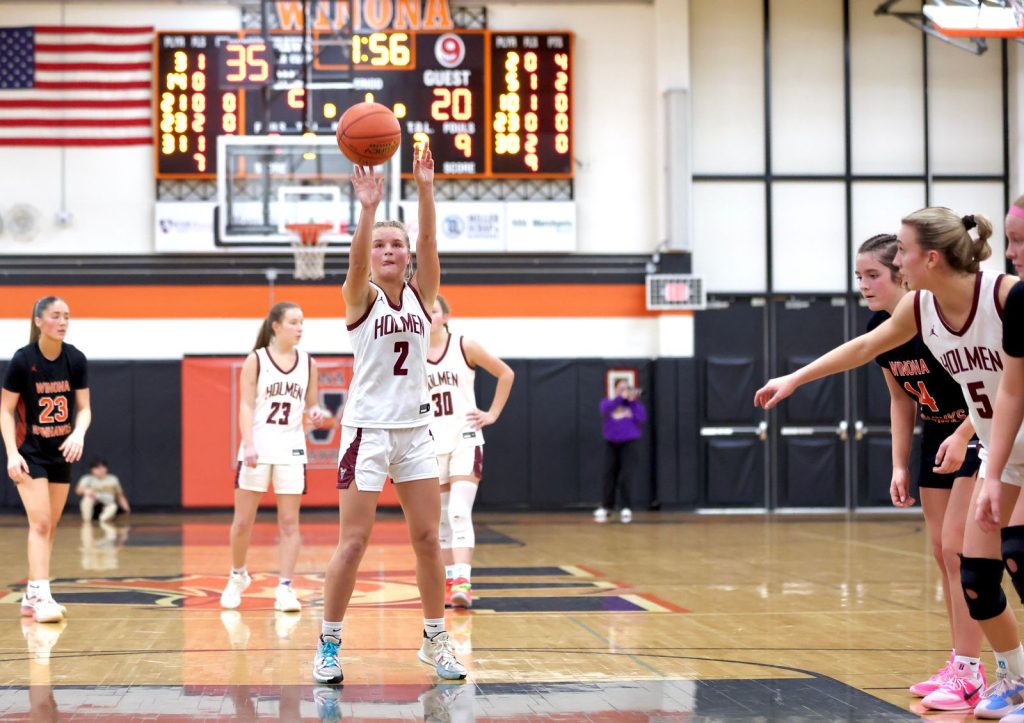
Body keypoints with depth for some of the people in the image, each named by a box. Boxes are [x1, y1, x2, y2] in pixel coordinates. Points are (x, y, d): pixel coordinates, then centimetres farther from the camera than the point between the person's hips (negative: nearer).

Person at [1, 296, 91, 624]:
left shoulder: (75, 360, -4)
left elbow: (84, 407, 1)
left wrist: (79, 434, -20)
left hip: (61, 453, 5)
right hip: (30, 453, -5)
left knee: (50, 527, 9)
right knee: (40, 523, -15)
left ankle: (31, 596, 18)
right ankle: (41, 597, -19)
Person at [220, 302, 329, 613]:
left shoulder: (308, 363, 7)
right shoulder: (256, 360, -1)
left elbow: (311, 404, 13)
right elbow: (246, 405, -6)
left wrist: (316, 413, -11)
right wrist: (249, 445, -17)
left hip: (291, 448, 2)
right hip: (258, 446, -2)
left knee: (289, 522, -2)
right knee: (243, 521, 4)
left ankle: (285, 588, 0)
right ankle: (237, 576, 25)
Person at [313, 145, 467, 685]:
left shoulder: (422, 294, 5)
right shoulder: (361, 297, -3)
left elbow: (429, 245, -11)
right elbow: (356, 261, -24)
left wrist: (425, 192, -26)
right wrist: (368, 209, -40)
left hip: (415, 430, 4)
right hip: (367, 430, -4)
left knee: (427, 538, 6)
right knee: (353, 542, -4)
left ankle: (435, 642, 17)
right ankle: (328, 646, 5)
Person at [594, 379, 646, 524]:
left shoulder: (634, 403, 6)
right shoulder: (608, 402, 8)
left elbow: (641, 419, -10)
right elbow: (605, 410, -16)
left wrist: (633, 402, -11)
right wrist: (620, 398, -18)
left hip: (629, 444, -2)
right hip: (611, 444, 2)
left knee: (625, 478, -12)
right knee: (609, 477, 3)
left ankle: (626, 509, -3)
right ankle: (605, 508, 15)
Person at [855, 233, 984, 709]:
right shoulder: (880, 328, -3)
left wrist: (962, 436, -31)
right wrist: (900, 466, 6)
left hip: (979, 434, -7)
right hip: (937, 436, 8)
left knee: (957, 548, -12)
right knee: (943, 554, 8)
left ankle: (968, 673, -8)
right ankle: (961, 664, 17)